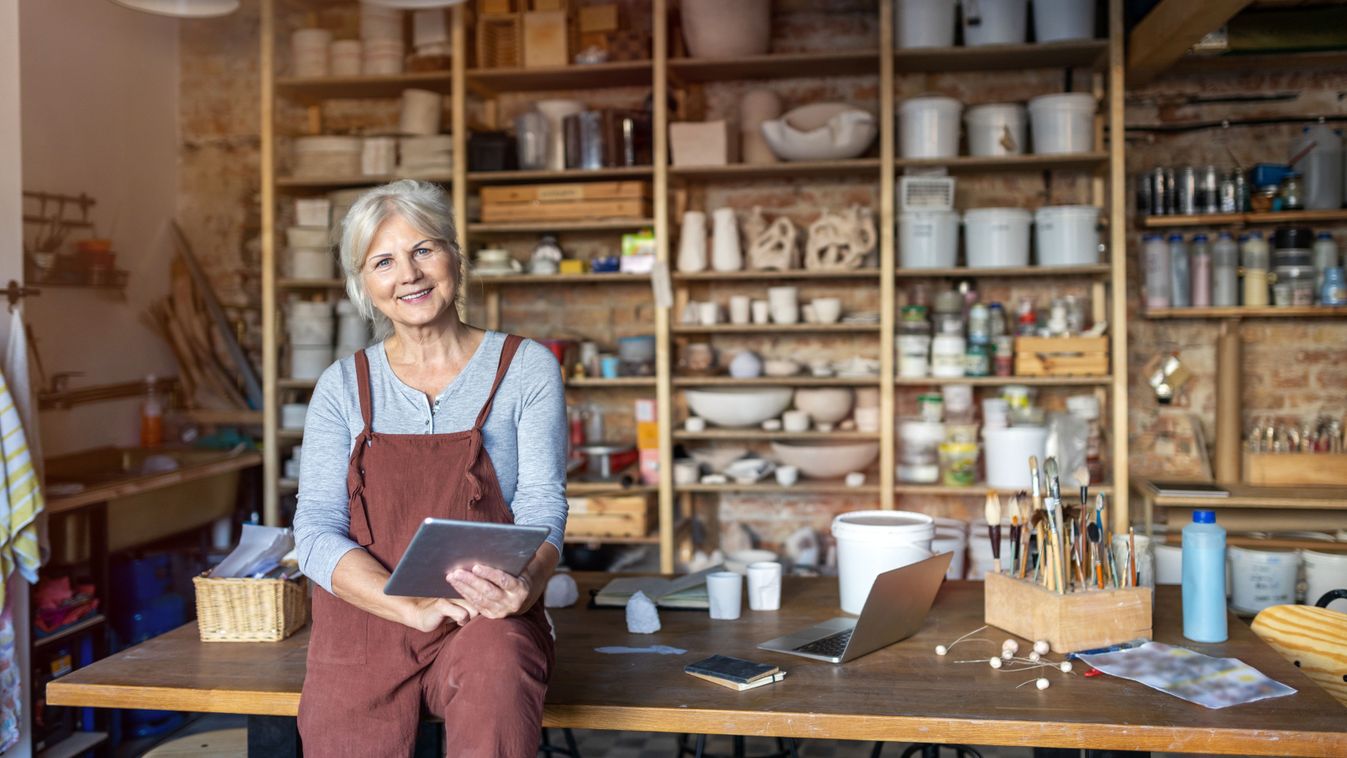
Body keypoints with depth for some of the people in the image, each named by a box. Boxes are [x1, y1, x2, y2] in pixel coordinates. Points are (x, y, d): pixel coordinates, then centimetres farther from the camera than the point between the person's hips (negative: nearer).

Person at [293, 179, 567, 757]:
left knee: (496, 671, -34)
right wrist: (414, 607, -16)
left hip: (486, 623, -1)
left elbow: (541, 505, -1)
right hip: (364, 621, 2)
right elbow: (316, 531, 1)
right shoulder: (342, 387, 9)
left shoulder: (526, 369, 5)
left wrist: (525, 584, -24)